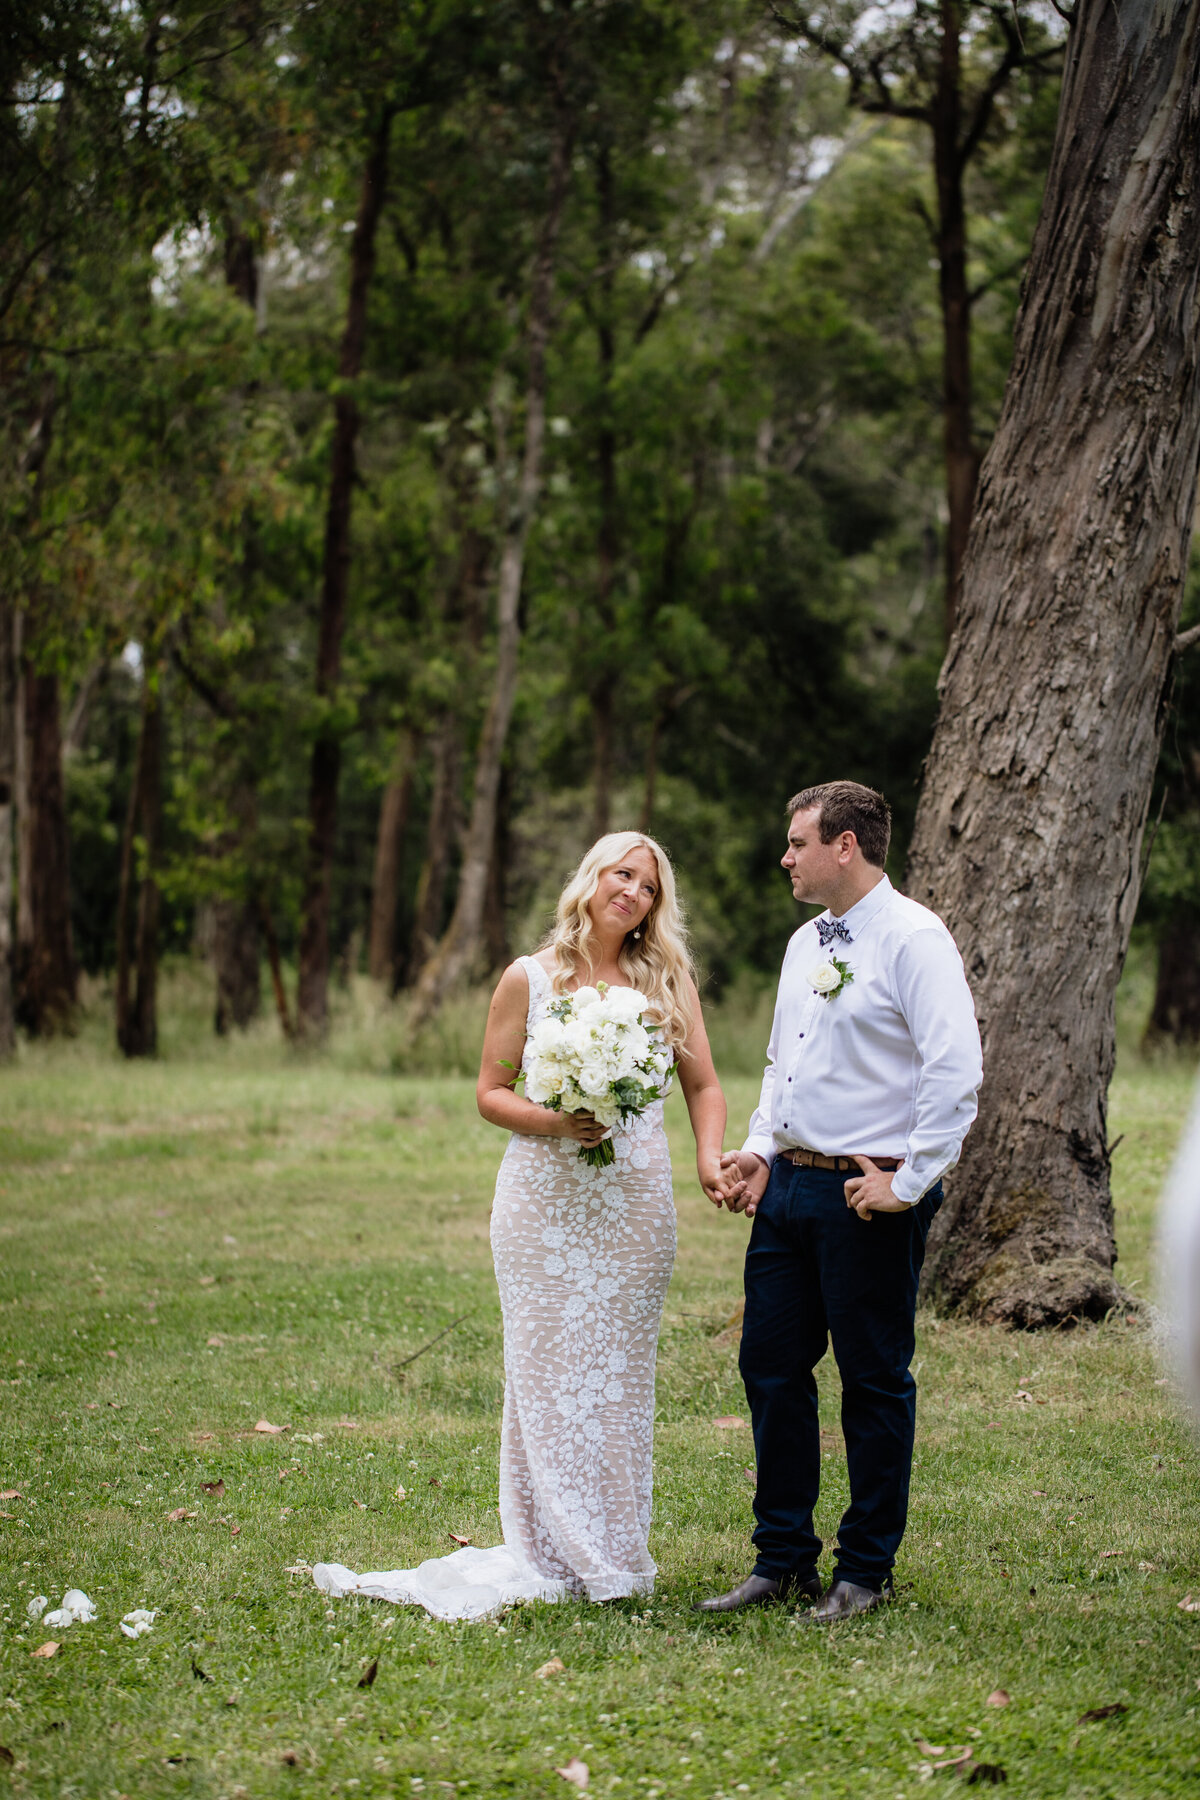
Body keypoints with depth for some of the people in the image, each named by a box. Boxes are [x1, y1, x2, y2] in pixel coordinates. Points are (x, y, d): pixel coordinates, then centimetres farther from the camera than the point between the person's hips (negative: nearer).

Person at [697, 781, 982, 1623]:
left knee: (874, 1382, 2)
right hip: (789, 1185, 8)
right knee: (771, 1368, 10)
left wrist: (907, 1183, -18)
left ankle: (866, 1571, 14)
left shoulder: (914, 939, -12)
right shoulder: (806, 943, 15)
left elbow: (956, 1073, -19)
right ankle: (783, 1559, 21)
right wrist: (759, 1149, 11)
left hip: (870, 1195, -8)